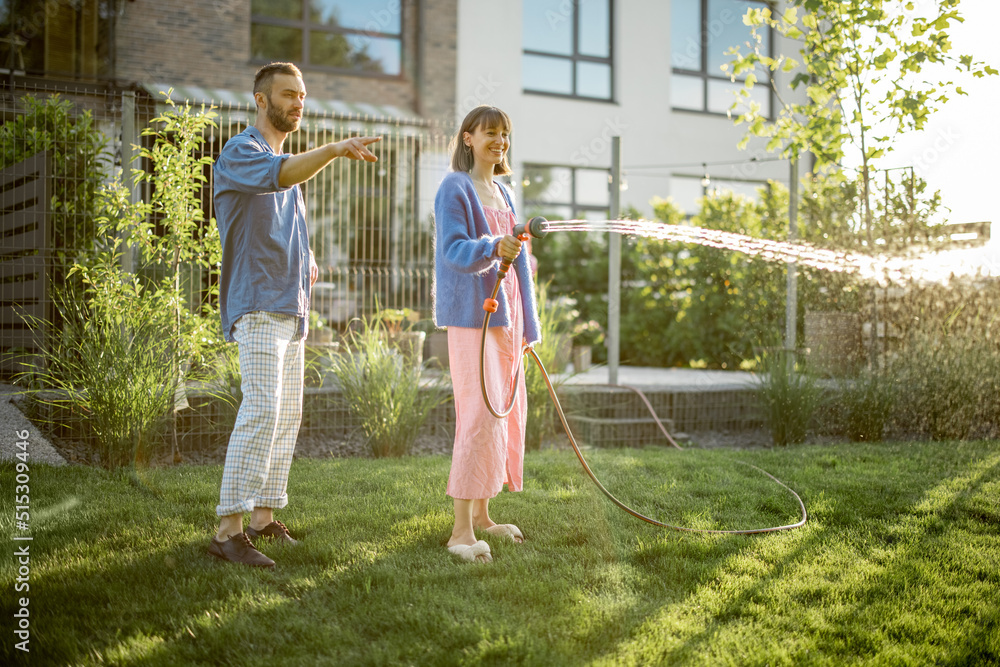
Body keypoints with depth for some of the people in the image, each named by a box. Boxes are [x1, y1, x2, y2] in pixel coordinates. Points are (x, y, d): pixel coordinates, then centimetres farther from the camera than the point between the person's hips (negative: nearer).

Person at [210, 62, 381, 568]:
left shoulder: (288, 159, 22)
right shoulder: (240, 153, -7)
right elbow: (279, 175, -30)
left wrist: (307, 262, 11)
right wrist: (335, 150, -45)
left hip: (291, 308, 10)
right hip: (257, 305, -9)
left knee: (287, 416, 10)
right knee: (261, 411, -19)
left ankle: (263, 517, 19)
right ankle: (228, 529, -18)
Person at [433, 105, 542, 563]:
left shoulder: (503, 194, 20)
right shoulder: (455, 188, -4)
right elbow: (454, 249, -16)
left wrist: (527, 321, 19)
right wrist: (493, 248, -35)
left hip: (505, 313, 9)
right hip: (472, 314, -9)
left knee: (506, 411, 10)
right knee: (480, 414, -15)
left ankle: (481, 513, 21)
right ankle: (462, 531, -14)